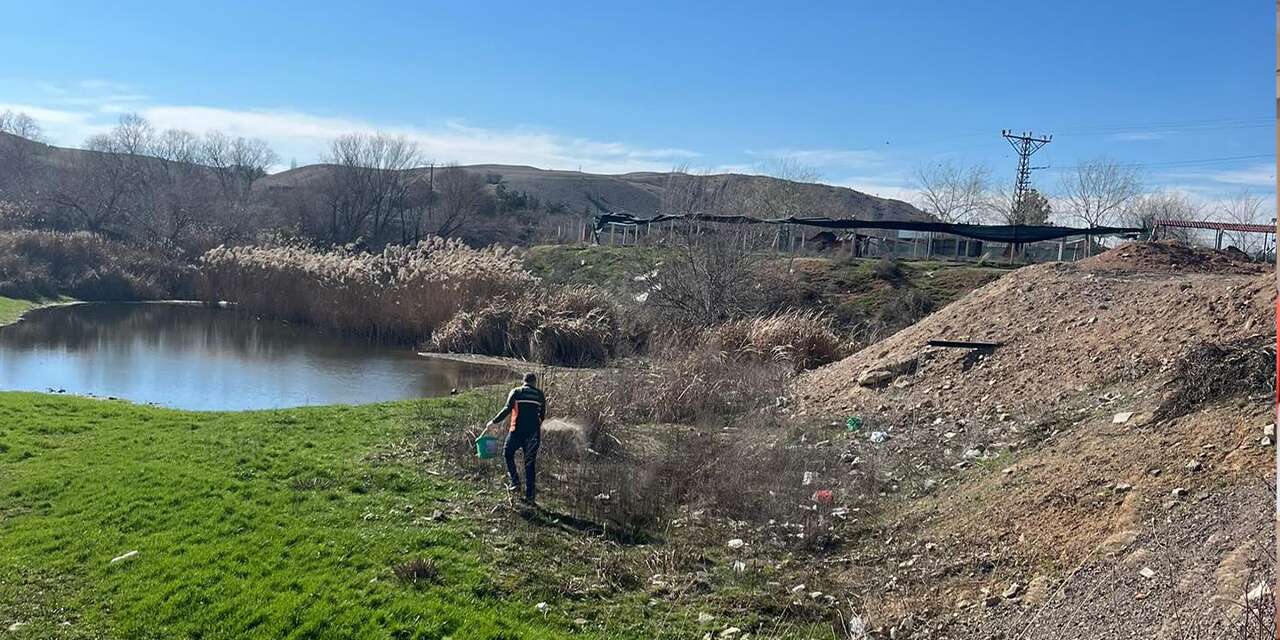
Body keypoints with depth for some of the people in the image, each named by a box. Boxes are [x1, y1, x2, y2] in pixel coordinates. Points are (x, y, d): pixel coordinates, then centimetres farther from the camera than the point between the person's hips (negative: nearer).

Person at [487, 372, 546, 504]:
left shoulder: (516, 392, 4)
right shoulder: (540, 394, 12)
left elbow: (507, 409, -8)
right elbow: (543, 415, 13)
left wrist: (494, 421, -1)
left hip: (517, 430, -2)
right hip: (533, 431, 2)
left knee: (508, 454, 18)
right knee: (530, 462, 5)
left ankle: (515, 483, 4)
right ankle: (530, 495, 3)